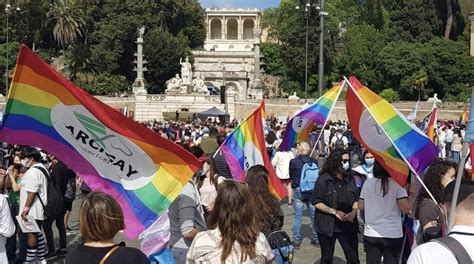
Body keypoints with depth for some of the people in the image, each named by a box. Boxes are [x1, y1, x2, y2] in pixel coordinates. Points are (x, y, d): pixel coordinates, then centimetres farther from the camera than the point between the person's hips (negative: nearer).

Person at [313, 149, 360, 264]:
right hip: (327, 225, -3)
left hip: (348, 225, 3)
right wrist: (335, 212, -17)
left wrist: (354, 211, -5)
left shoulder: (350, 179, 6)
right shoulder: (323, 180, -9)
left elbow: (356, 199, 14)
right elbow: (317, 203, -10)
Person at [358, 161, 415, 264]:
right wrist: (411, 192, -1)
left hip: (370, 234, 3)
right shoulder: (397, 184, -11)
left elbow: (360, 206, 6)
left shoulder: (368, 183, -1)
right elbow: (406, 209, -14)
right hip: (393, 236, -3)